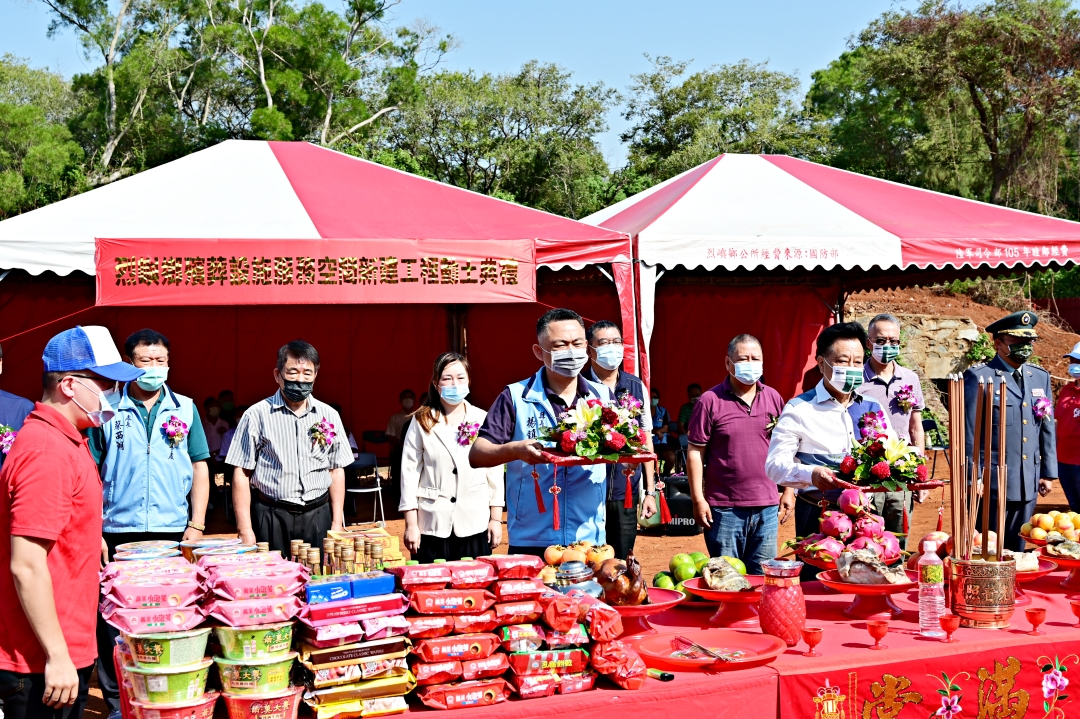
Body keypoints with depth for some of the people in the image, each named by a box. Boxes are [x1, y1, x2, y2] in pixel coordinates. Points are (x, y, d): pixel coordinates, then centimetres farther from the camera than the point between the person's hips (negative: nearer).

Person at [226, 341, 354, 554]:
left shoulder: (329, 415, 8)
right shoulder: (257, 415, -2)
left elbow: (336, 471, 12)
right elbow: (241, 473, -1)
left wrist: (337, 523, 6)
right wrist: (245, 530, -6)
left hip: (318, 515, 3)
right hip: (271, 517, -2)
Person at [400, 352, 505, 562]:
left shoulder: (482, 420, 4)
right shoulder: (422, 422, 1)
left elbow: (494, 471, 6)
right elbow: (409, 474, 0)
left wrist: (496, 519, 4)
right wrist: (411, 525, -3)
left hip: (475, 526, 1)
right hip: (433, 526, -1)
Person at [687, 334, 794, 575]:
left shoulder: (774, 399, 8)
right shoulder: (710, 401, -4)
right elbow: (695, 452, -4)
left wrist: (789, 491, 9)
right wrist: (698, 499, -8)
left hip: (767, 506, 3)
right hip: (724, 507, -3)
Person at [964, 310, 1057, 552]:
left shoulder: (1041, 377, 12)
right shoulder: (979, 377, -7)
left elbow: (1047, 430, 15)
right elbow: (969, 432, -8)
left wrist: (1048, 473, 12)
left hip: (1029, 484, 6)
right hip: (991, 482, -5)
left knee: (1016, 550, 12)